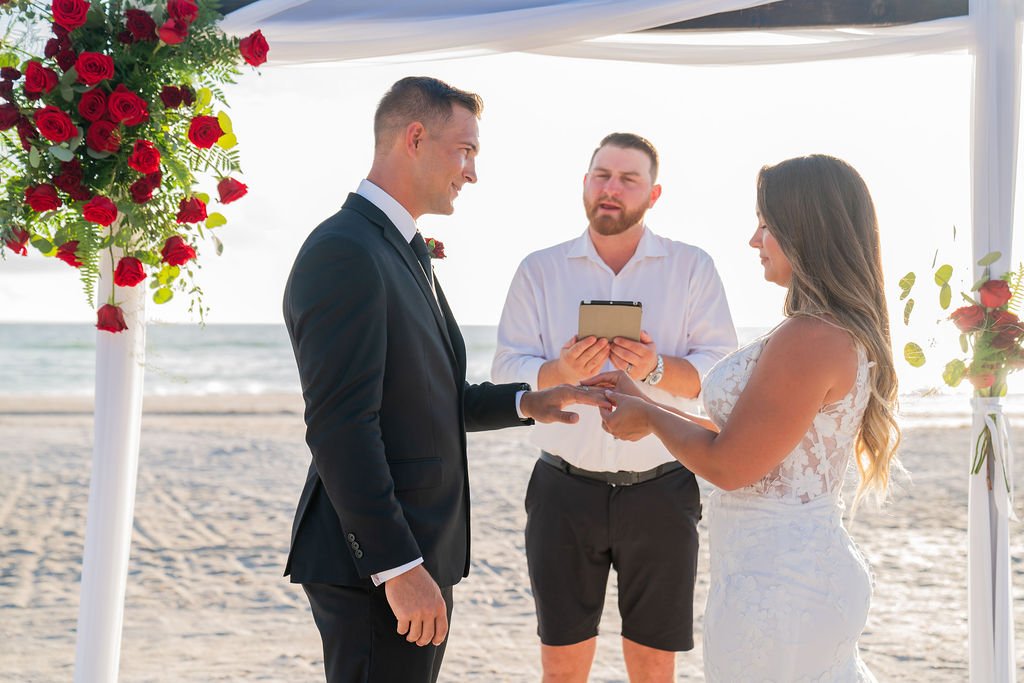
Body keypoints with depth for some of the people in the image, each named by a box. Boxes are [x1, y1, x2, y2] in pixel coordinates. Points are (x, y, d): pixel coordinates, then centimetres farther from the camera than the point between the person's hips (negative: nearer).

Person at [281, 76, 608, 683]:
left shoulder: (406, 253, 17)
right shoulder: (344, 253, -16)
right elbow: (339, 427, -22)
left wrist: (525, 404, 10)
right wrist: (399, 568, -24)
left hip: (418, 554, 10)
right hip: (374, 566, -10)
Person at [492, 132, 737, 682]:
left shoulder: (692, 268, 4)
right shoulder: (539, 270, 7)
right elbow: (506, 372, 0)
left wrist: (655, 369, -22)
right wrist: (562, 372, -21)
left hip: (661, 491, 0)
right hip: (565, 489, 1)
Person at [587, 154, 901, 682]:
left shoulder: (810, 340, -21)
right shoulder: (846, 333, 11)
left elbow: (727, 466, -18)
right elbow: (750, 441, 15)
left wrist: (649, 416, -1)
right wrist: (647, 411, 17)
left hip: (776, 585, -10)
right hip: (815, 568, 10)